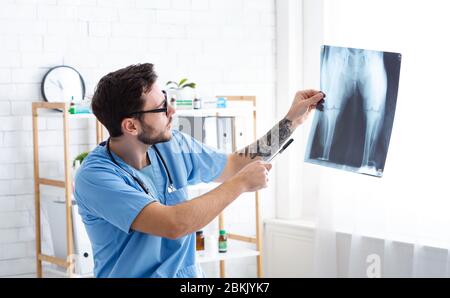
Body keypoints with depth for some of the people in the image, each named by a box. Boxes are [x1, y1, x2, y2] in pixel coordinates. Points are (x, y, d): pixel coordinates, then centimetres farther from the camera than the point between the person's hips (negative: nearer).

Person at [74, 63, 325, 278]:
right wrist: (241, 184, -17)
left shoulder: (174, 146, 2)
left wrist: (292, 120, 12)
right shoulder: (94, 176, -18)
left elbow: (235, 165, 17)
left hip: (189, 275, 5)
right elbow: (173, 224, -26)